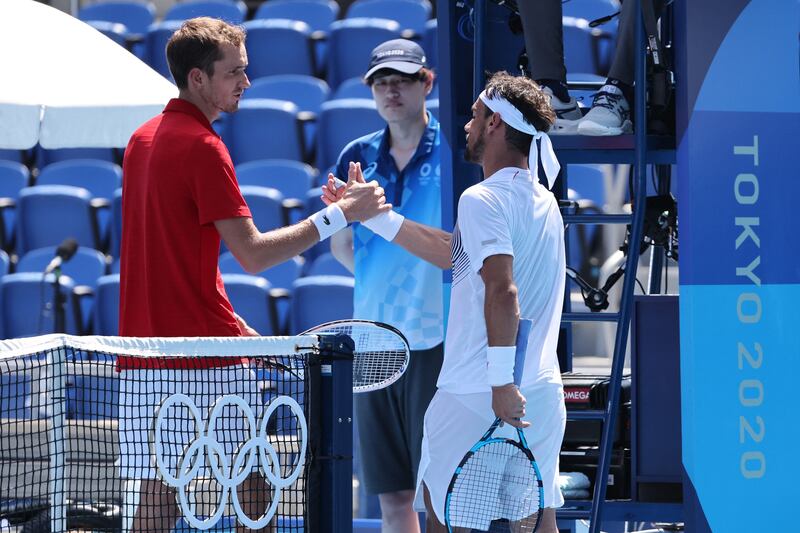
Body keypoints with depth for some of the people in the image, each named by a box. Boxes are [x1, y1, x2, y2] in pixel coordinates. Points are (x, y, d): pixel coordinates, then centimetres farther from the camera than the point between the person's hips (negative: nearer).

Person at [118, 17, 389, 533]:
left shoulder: (144, 138, 14)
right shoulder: (202, 147, -13)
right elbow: (253, 254, -17)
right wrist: (341, 213, -13)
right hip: (205, 355, -8)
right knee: (255, 484, 3)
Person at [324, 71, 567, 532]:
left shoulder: (484, 199, -14)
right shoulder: (541, 200, 13)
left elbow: (502, 290, -25)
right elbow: (451, 252, 22)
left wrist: (501, 381, -27)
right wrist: (374, 215, 27)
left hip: (477, 392, -7)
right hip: (545, 391, 7)